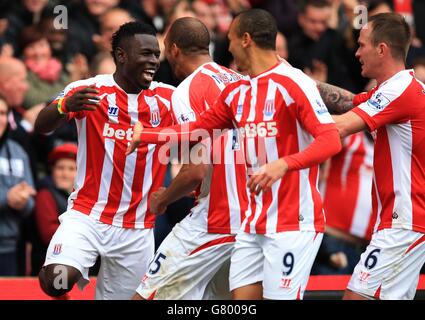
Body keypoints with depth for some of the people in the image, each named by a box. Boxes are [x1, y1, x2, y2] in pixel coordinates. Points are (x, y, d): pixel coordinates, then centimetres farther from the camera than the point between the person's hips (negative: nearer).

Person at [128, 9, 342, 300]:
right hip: (255, 222, 8)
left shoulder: (293, 83, -12)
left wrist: (283, 164, -35)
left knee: (281, 296, -11)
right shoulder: (236, 92, 13)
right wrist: (144, 135, 27)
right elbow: (197, 130, 26)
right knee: (242, 297, 3)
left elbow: (331, 140, -21)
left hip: (294, 222, -8)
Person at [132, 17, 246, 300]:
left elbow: (196, 171, -19)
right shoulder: (240, 81, 11)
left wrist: (162, 199, -1)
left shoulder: (188, 91, -12)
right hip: (251, 218, 8)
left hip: (214, 223, -8)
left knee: (147, 296, -3)